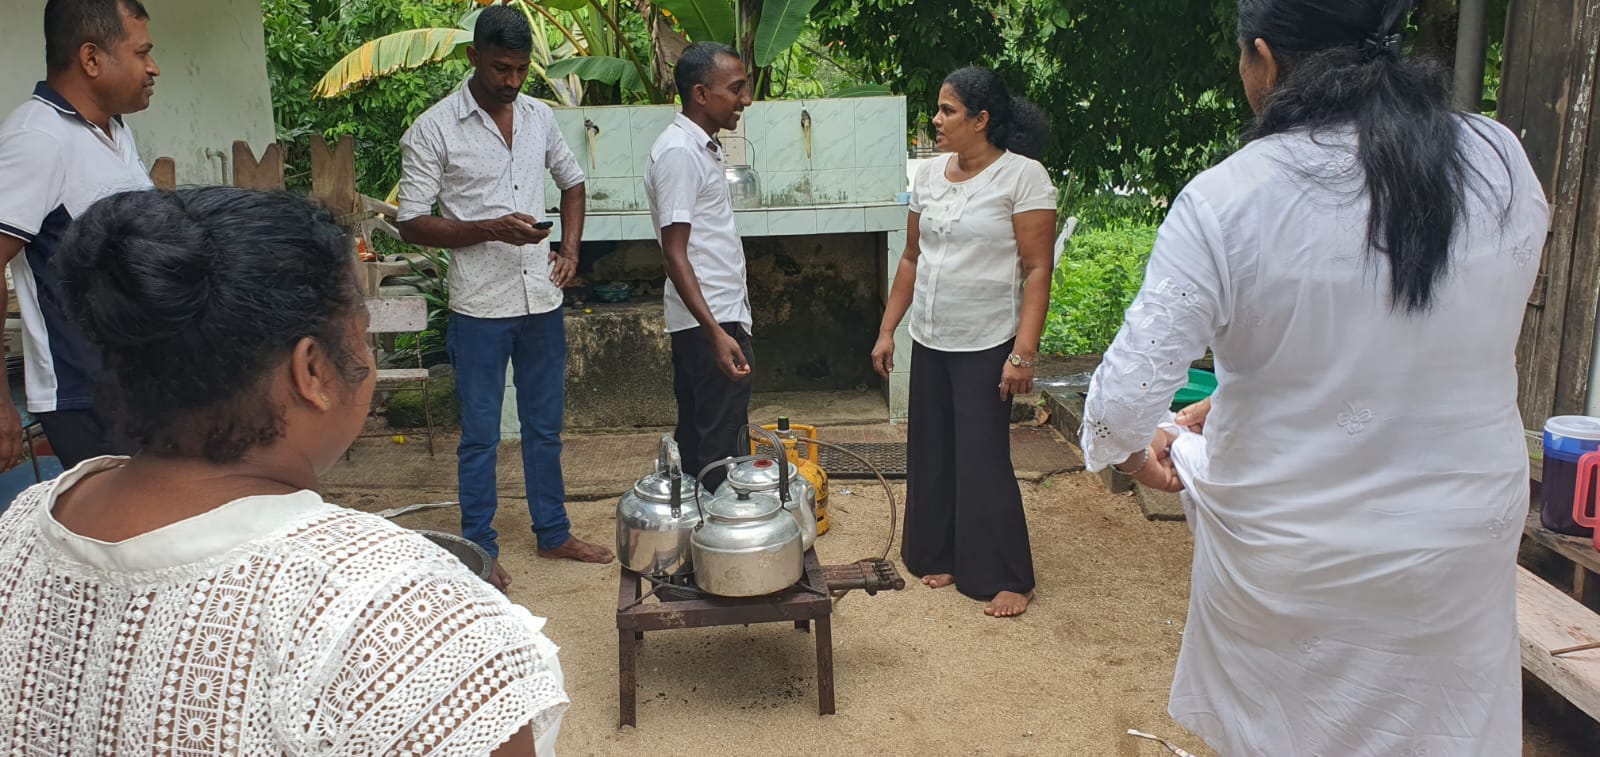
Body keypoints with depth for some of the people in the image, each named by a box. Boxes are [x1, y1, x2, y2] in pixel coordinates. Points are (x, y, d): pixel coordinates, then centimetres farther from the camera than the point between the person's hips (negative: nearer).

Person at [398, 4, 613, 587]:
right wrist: (491, 228, -22)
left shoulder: (539, 116, 5)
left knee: (545, 426, 16)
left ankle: (553, 533, 31)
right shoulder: (434, 129, -10)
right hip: (480, 305, -5)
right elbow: (411, 224, -10)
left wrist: (570, 248, 5)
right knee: (480, 435, 6)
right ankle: (480, 549, 21)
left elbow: (571, 181, 20)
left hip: (542, 299, 5)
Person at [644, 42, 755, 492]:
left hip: (713, 319, 10)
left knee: (694, 438, 16)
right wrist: (716, 333, -28)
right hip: (711, 322, -10)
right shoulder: (679, 152, -17)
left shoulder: (701, 146, 14)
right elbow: (674, 251, -22)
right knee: (721, 453, -3)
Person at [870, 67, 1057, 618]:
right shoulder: (929, 175, 7)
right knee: (931, 454, 12)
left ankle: (1006, 579, 13)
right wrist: (887, 330, 10)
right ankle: (940, 557, 29)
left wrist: (1023, 353, -19)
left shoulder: (1023, 175, -11)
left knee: (984, 460, -2)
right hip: (930, 342, 6)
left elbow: (1037, 269, -14)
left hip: (987, 345, -6)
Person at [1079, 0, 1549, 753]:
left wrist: (1135, 451, 5)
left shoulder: (1225, 203, -20)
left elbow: (1125, 397, -19)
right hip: (1463, 547, 3)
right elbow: (1427, 349, 5)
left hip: (1284, 557, -3)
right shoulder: (1503, 165, -7)